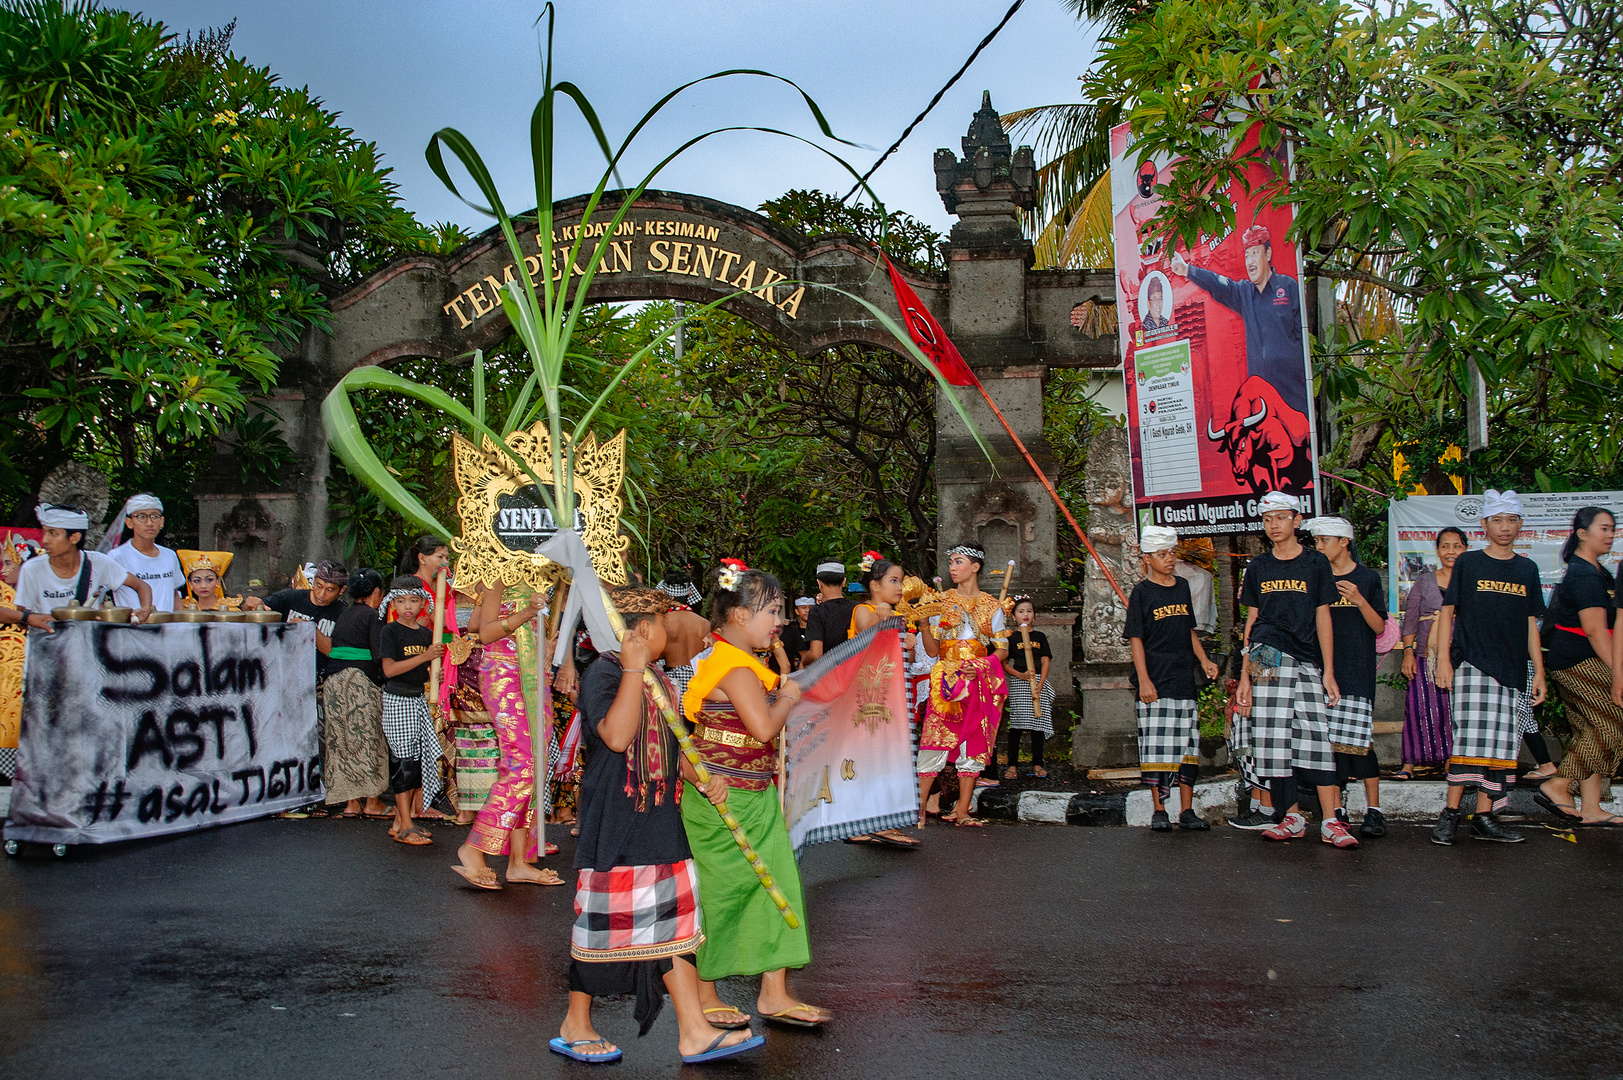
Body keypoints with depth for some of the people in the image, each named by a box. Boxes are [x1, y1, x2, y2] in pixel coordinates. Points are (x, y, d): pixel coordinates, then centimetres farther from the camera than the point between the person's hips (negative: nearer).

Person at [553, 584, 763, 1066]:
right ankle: (575, 1025, 23)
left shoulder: (657, 678, 14)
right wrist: (633, 669, -29)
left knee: (674, 916, 7)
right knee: (607, 920, 3)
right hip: (614, 821, -8)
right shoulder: (603, 673, -14)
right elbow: (617, 736, -30)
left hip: (660, 818, 8)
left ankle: (693, 1030, 13)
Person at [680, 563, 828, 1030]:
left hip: (753, 799, 10)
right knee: (720, 894, 4)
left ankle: (774, 993, 15)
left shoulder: (729, 660, 11)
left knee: (776, 887, 9)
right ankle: (703, 997, 19)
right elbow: (763, 727, -30)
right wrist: (789, 697, -14)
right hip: (727, 801, -10)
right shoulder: (737, 668, -20)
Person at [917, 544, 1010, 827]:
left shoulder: (991, 605, 9)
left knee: (973, 745, 2)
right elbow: (932, 650, 4)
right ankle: (919, 807, -3)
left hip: (978, 683, 1)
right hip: (946, 682, -1)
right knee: (934, 743, -8)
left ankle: (962, 811, 9)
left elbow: (1002, 650, 7)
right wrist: (923, 623, -12)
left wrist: (983, 664, -11)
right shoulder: (941, 601, 9)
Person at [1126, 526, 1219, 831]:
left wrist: (1204, 661, 7)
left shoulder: (1183, 586, 12)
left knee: (1188, 745, 5)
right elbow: (1136, 638, -6)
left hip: (1184, 679, 5)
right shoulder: (1142, 592, -3)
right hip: (1155, 681, -5)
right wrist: (1144, 680, -13)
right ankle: (1158, 811, 5)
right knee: (1156, 746, -4)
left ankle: (1187, 811, 12)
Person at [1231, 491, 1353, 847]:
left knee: (1317, 737, -9)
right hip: (1268, 659, 1)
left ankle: (1331, 822, -7)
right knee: (1272, 737, -6)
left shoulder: (1316, 563, 9)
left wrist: (1328, 672, 1)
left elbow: (1322, 618, 7)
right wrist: (1244, 676, 8)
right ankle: (1291, 818, 3)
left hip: (1307, 662, -1)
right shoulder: (1258, 567, 13)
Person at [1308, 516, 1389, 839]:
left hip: (1356, 670, -3)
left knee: (1357, 738, -10)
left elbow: (1379, 627, 1)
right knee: (1329, 739, 1)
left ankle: (1374, 810, -2)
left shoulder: (1368, 578, 4)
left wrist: (1359, 600, -14)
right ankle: (1337, 809, 8)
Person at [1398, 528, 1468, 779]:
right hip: (1427, 656, 0)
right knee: (1421, 706, -5)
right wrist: (1408, 652, -1)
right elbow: (1410, 620, 9)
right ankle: (1409, 764, -1)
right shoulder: (1424, 582, 10)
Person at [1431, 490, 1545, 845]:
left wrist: (1539, 671, 11)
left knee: (1501, 742, 3)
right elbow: (1447, 611, 1)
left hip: (1511, 668, 4)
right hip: (1471, 663, -4)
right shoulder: (1468, 563, 3)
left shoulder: (1527, 568, 13)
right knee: (1470, 736, -14)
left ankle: (1484, 818, 9)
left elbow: (1531, 623, 15)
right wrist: (1443, 659, -8)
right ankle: (1451, 812, -9)